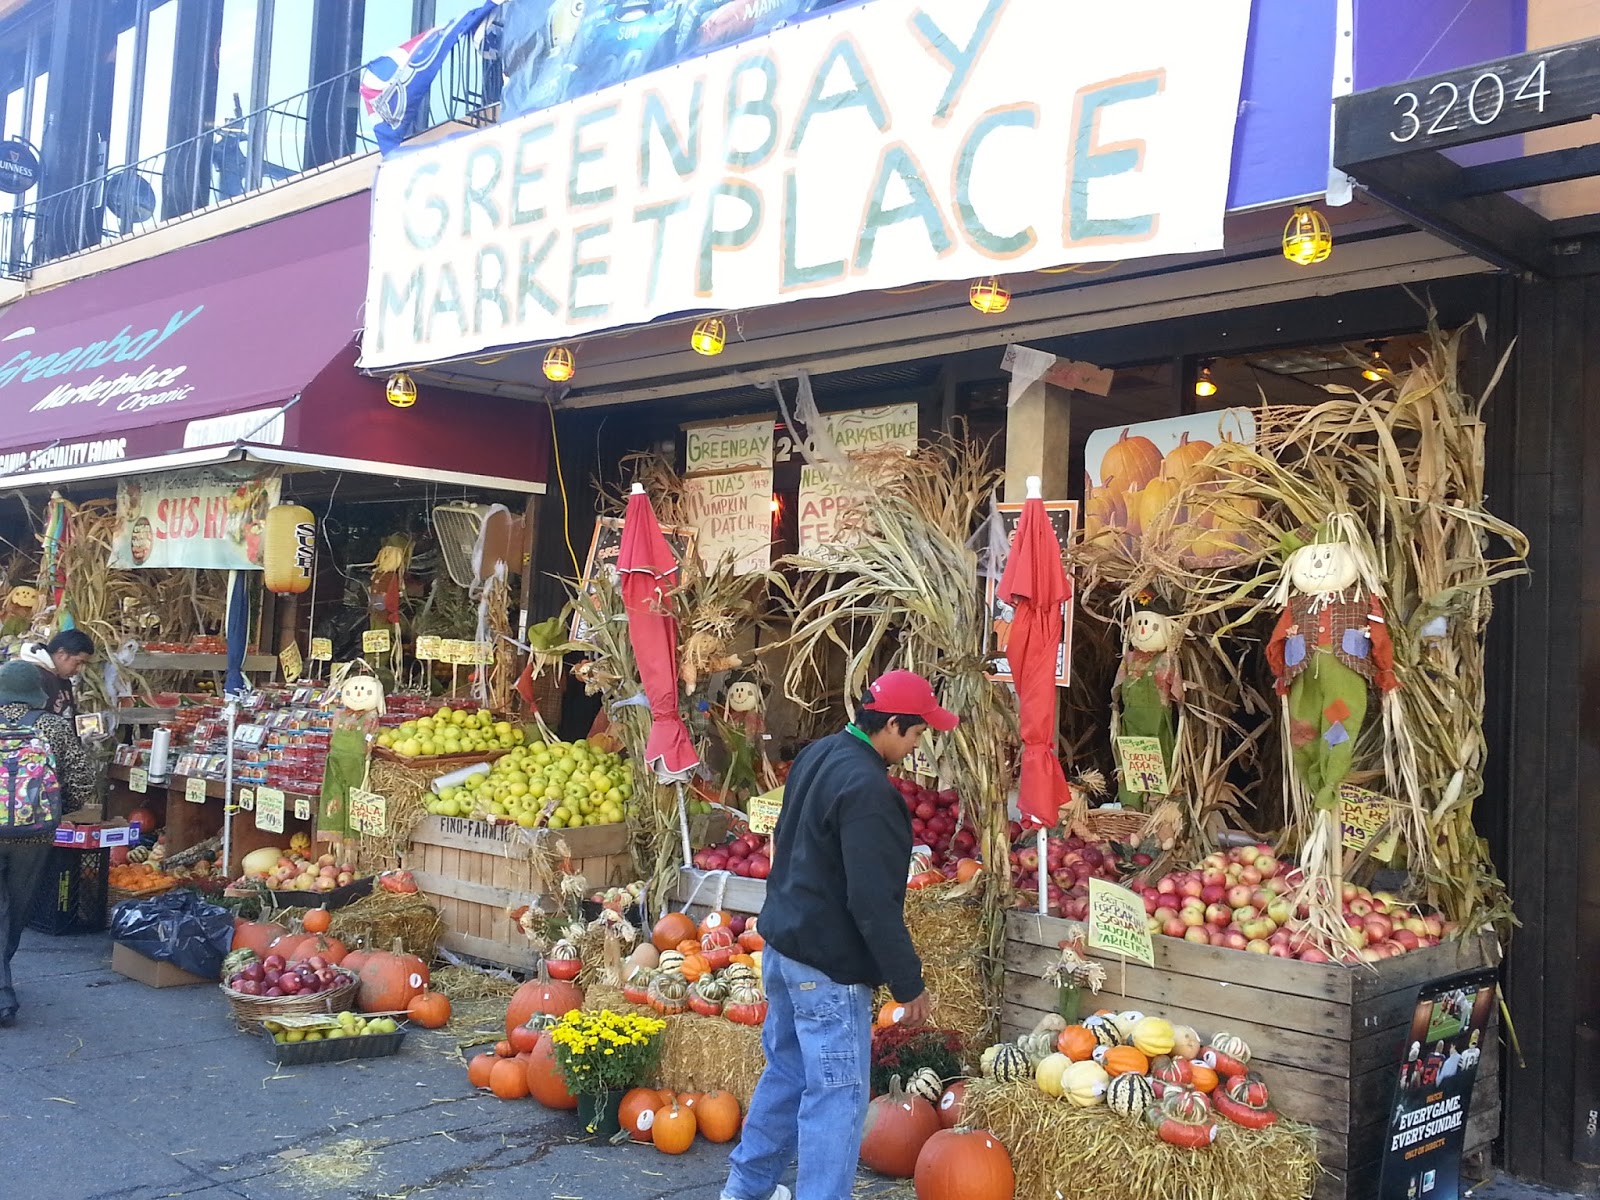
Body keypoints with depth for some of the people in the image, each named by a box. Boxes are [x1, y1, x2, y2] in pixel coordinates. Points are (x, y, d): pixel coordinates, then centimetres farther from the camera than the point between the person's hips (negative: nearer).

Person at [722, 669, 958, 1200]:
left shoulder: (816, 755, 5)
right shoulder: (867, 788, -24)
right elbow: (875, 903, -24)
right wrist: (909, 983, -15)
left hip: (782, 942, 10)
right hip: (828, 966, -10)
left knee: (786, 1069, 22)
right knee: (837, 1095, -1)